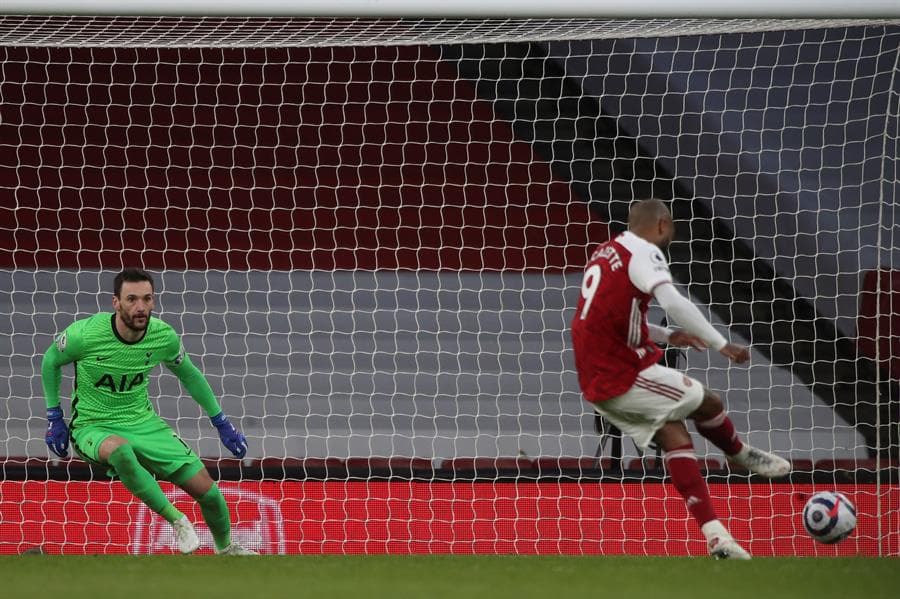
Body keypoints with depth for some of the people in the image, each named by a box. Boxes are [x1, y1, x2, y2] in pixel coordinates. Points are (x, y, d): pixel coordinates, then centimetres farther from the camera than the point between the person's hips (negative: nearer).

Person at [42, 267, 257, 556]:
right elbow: (51, 360, 1)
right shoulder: (85, 334, -21)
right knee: (120, 451, -43)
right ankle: (176, 519, -26)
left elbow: (188, 374, 10)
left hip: (144, 423, 4)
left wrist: (222, 424, 14)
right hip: (93, 427, -4)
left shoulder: (164, 336, -11)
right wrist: (54, 418, 1)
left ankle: (225, 548, 31)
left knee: (208, 493, -2)